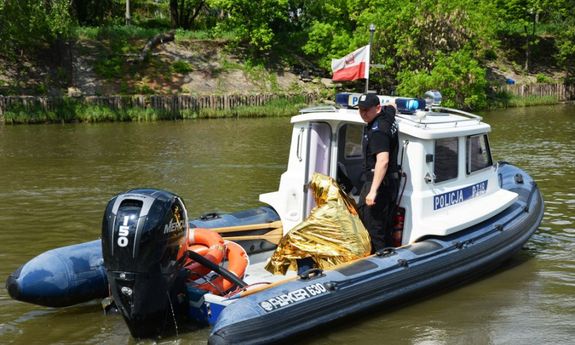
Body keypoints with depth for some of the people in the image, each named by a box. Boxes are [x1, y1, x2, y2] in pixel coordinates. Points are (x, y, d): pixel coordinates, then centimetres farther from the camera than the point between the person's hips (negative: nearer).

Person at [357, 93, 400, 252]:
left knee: (373, 229, -9)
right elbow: (393, 105, 34)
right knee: (385, 229, 18)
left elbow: (383, 161, -31)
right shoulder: (388, 112, 7)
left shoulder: (377, 130, -21)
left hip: (378, 182, -11)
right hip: (391, 181, 11)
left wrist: (373, 191, -34)